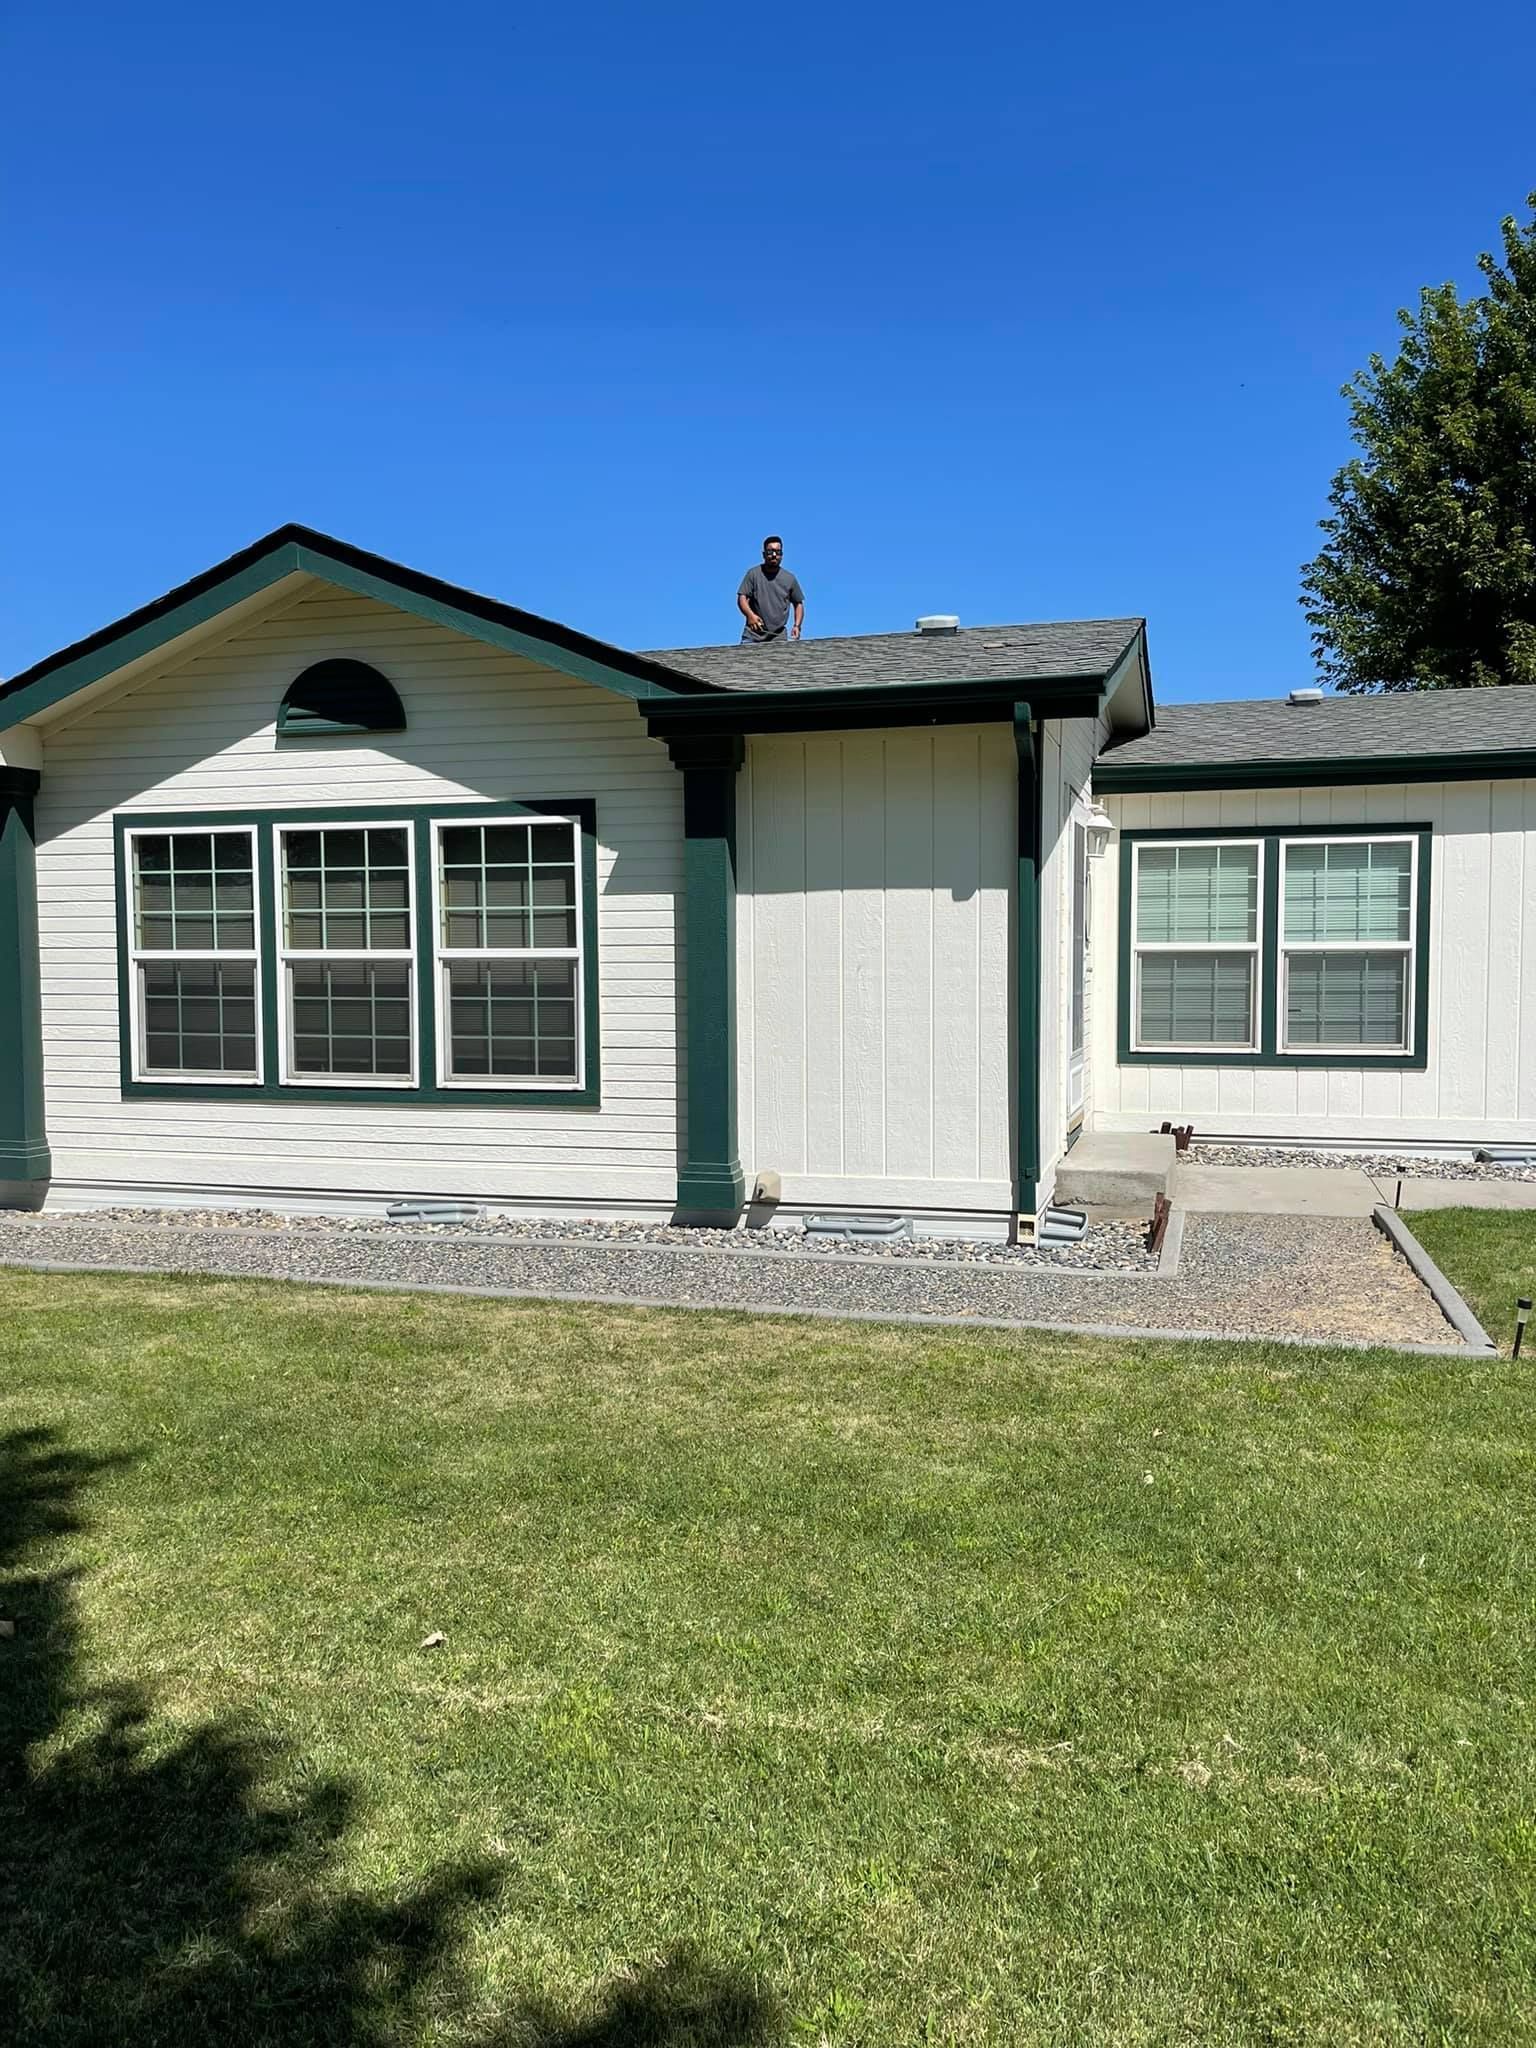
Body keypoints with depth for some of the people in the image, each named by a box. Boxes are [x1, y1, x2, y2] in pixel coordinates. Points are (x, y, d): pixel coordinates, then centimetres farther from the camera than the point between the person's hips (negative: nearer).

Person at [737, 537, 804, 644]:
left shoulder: (789, 578, 10)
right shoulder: (753, 574, 4)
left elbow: (798, 603, 17)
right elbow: (742, 598, -2)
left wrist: (797, 626, 1)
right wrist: (750, 615, -22)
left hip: (778, 636, 2)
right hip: (753, 634, -2)